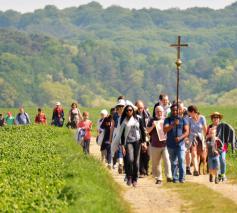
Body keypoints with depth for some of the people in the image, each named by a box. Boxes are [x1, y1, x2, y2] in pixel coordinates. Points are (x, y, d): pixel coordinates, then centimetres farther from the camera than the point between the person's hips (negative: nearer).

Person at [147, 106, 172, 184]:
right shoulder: (152, 120, 6)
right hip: (155, 145, 1)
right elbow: (147, 131, 4)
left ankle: (169, 176, -16)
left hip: (165, 144, -1)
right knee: (156, 163, 6)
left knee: (167, 160, -15)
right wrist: (153, 126, -12)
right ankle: (158, 178, 15)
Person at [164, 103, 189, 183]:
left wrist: (180, 137, -16)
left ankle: (182, 178, -11)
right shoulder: (168, 120, 8)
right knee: (173, 162, 5)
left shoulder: (183, 120, 8)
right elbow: (165, 130, -7)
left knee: (181, 161, -12)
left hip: (180, 144, -1)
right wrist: (173, 124, -22)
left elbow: (187, 131, 1)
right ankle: (175, 178, 10)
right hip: (171, 145, 1)